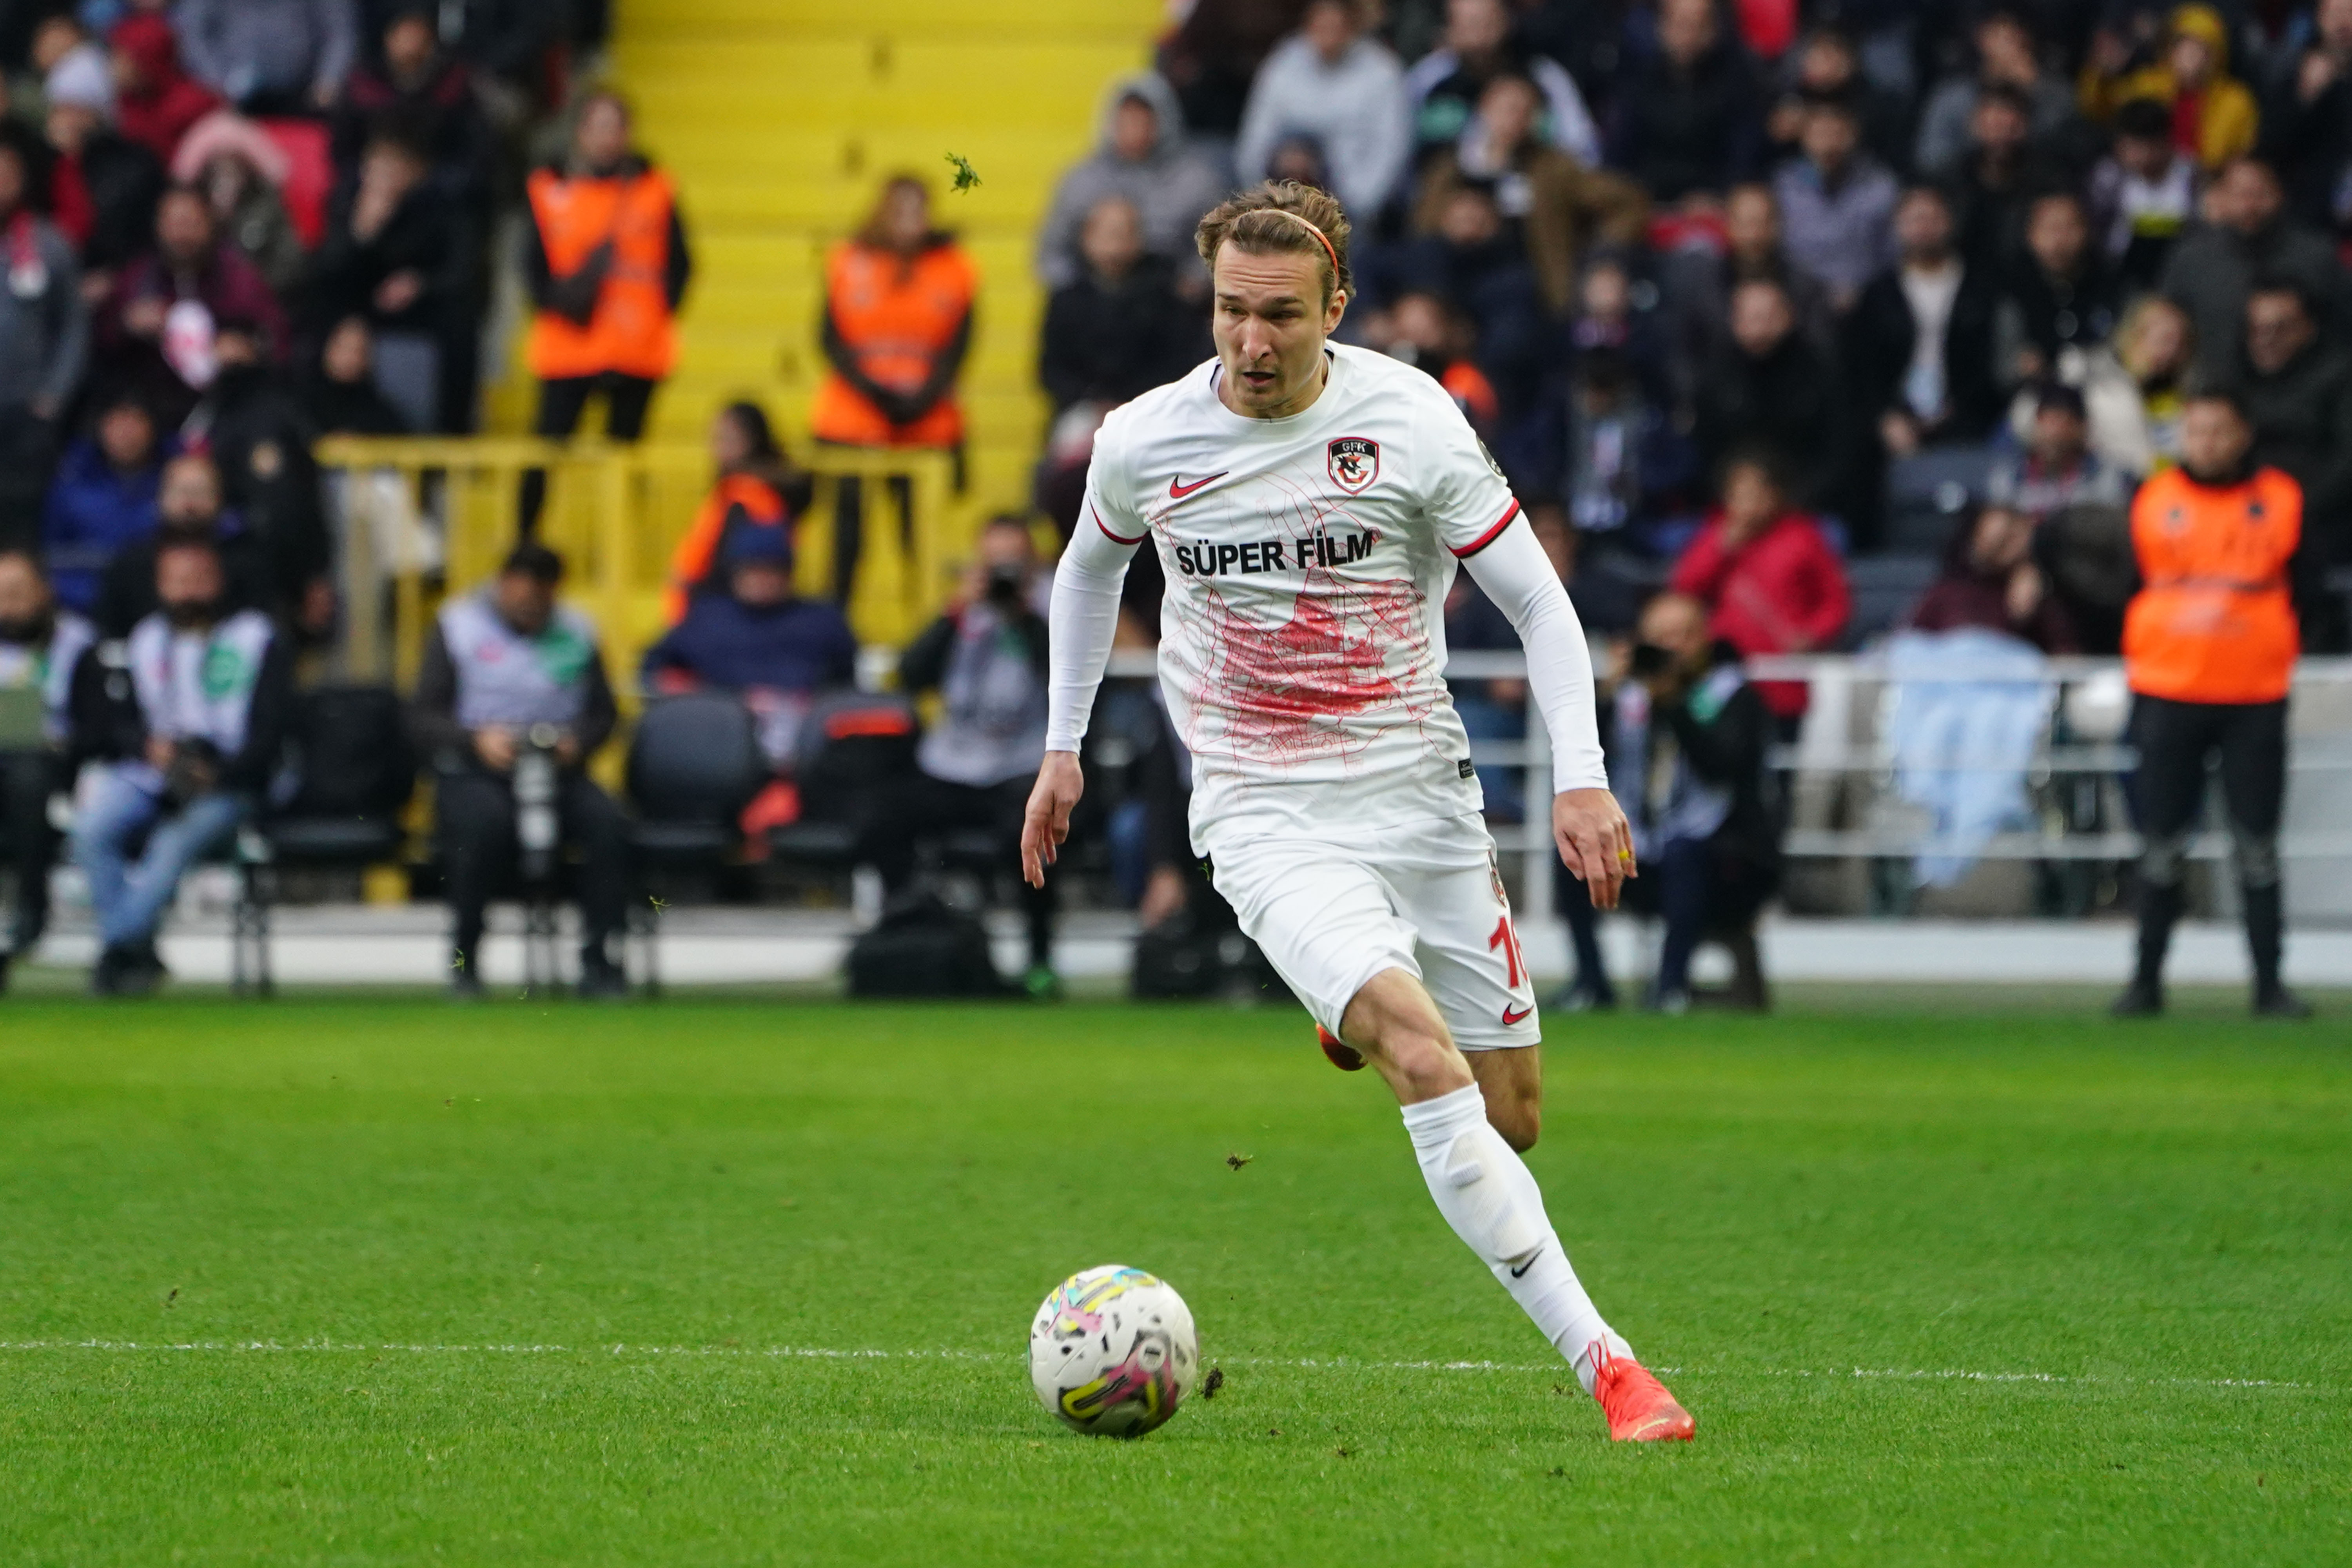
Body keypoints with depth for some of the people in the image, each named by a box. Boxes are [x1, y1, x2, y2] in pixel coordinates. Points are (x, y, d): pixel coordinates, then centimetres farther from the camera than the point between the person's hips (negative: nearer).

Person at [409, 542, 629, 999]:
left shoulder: (576, 631, 13)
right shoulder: (458, 626, 5)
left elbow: (604, 714, 12)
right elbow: (423, 717, -2)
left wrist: (577, 741, -11)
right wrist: (475, 740, -20)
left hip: (558, 773, 3)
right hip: (473, 773, -3)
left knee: (607, 822, -27)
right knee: (484, 822, -37)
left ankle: (598, 960, -19)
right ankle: (463, 959, -22)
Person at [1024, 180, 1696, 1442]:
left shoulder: (1411, 421, -8)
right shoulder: (1143, 442, -4)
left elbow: (1537, 601, -2)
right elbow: (1091, 566, 19)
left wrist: (1580, 778, -13)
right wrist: (1063, 747, 19)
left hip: (1425, 800, 2)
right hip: (1268, 817, -2)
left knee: (1511, 1114, 6)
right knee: (1430, 1066, -25)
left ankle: (1361, 1020, 42)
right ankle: (1602, 1362, -26)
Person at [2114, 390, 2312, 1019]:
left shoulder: (2281, 500, 6)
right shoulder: (2152, 501, 8)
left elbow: (2304, 584, 9)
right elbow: (2125, 584, 13)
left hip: (2257, 696, -1)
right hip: (2168, 691, 1)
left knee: (2258, 845, 0)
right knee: (2162, 844, 2)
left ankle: (2270, 983, 5)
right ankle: (2146, 980, 9)